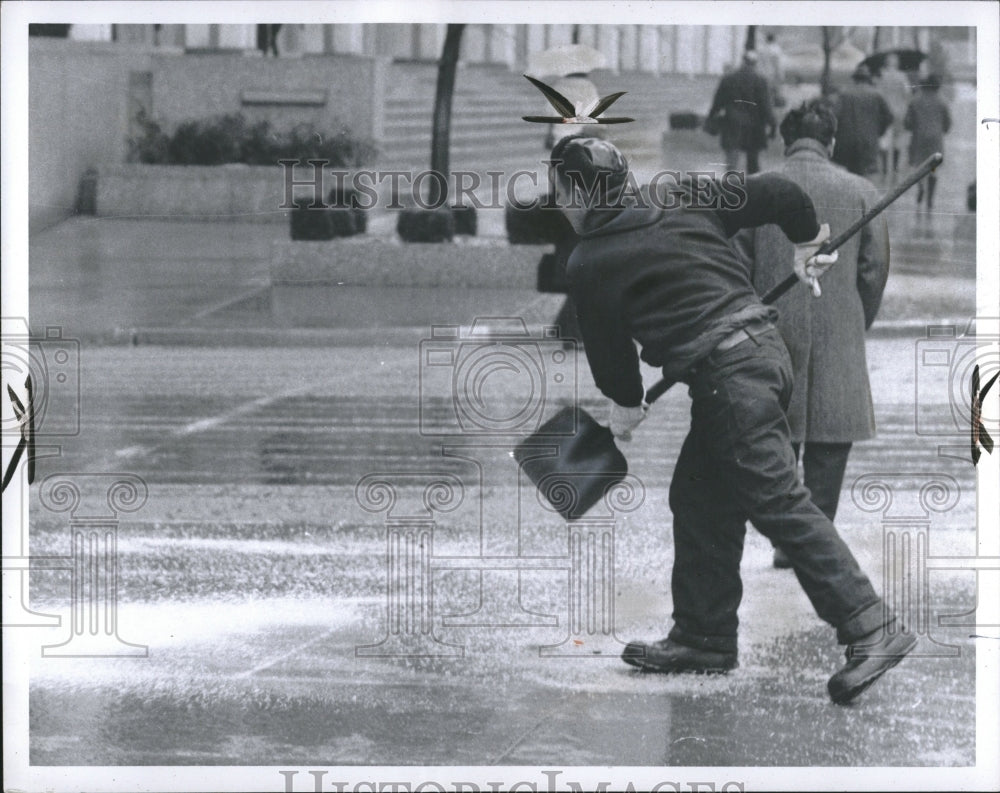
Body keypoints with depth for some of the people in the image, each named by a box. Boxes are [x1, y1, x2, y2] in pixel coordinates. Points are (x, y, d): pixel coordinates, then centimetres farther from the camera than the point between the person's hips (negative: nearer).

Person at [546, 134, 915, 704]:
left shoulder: (591, 266, -3)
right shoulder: (687, 206, 12)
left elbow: (607, 344, 6)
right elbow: (779, 192, 9)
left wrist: (627, 405, 26)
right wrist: (808, 242, 28)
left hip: (727, 374, -9)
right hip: (765, 345, 9)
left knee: (782, 506, -11)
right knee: (700, 499, 17)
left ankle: (873, 630, -18)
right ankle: (705, 639, 25)